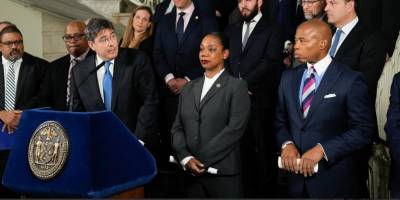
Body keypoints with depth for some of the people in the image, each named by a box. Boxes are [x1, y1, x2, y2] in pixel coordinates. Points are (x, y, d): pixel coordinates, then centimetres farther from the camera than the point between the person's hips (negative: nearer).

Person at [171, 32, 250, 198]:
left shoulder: (237, 87, -1)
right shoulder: (188, 88, 15)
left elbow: (234, 129, -11)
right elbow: (177, 127, 10)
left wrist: (202, 160, -12)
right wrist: (186, 158, -7)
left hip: (223, 174, -4)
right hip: (192, 174, 4)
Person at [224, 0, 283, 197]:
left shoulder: (272, 29, 2)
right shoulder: (231, 30, 18)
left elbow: (270, 62, -9)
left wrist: (245, 83, -12)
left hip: (260, 99, -4)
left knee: (264, 149, 0)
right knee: (243, 148, 6)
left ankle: (266, 191, 11)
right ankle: (246, 189, 15)